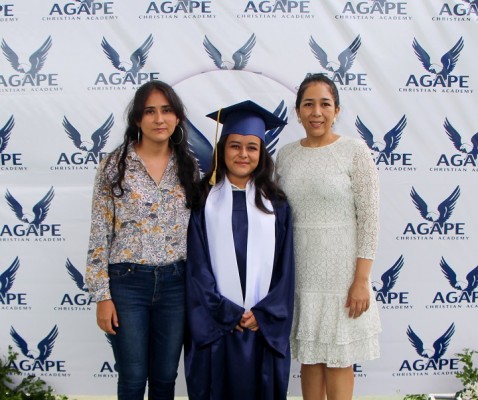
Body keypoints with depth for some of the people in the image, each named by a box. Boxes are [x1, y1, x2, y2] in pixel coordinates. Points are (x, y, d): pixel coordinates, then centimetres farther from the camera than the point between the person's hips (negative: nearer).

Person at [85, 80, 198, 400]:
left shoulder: (188, 166, 4)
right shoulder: (115, 165, -4)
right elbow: (99, 236, -4)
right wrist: (102, 295, -8)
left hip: (175, 284, 3)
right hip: (127, 282, -2)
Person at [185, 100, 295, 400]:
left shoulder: (276, 204, 6)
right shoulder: (204, 199, 1)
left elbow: (285, 266, 3)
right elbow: (198, 267, -3)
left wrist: (262, 315, -7)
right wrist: (229, 314, -9)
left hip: (264, 326, 1)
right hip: (216, 325, -1)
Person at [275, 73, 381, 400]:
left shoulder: (355, 151, -6)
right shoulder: (286, 155, 6)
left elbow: (369, 218, -9)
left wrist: (361, 280, -13)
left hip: (340, 271, -4)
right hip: (299, 272, 4)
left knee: (339, 359, 6)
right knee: (309, 357, 13)